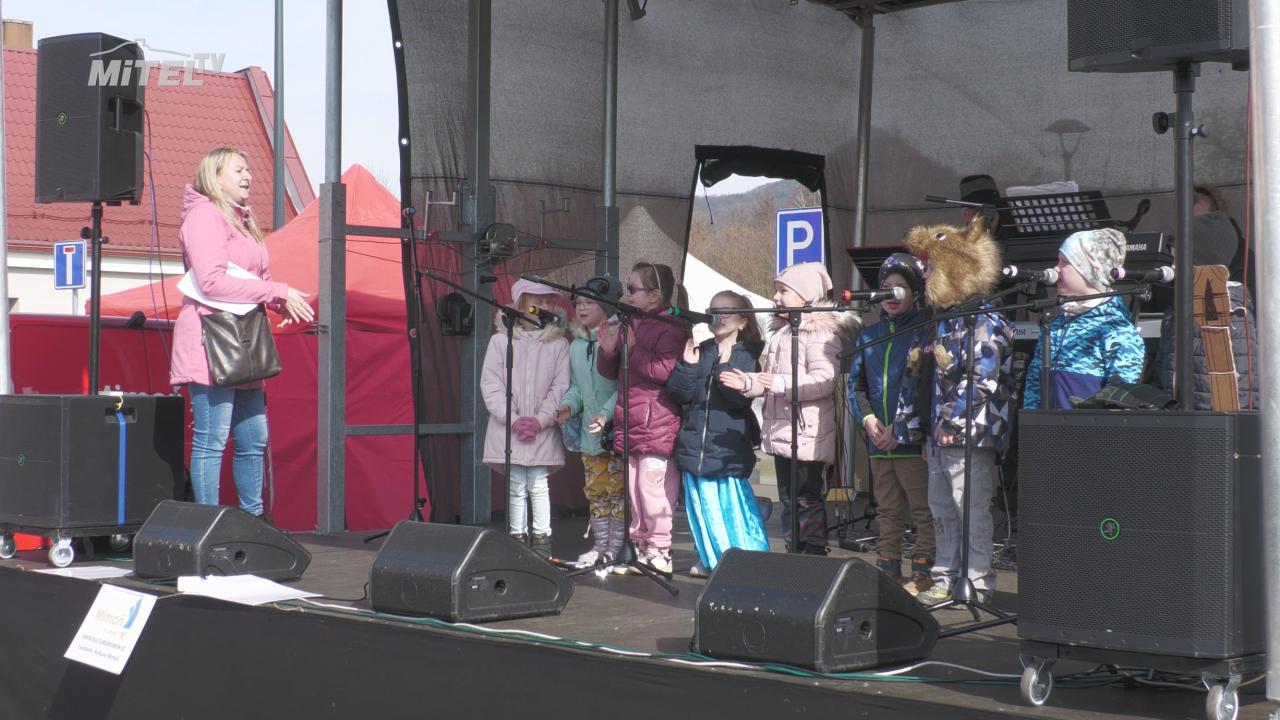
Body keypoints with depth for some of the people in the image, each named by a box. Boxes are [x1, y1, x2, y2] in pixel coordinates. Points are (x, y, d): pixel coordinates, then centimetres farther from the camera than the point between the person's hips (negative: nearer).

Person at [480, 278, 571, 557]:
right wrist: (513, 419, -11)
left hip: (543, 432, 0)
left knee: (538, 486, -1)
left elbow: (561, 386, -1)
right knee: (515, 487, 5)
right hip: (508, 430, 1)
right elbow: (490, 385, -2)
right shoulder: (500, 340, 2)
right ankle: (517, 540, 13)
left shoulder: (557, 344, 3)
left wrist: (540, 420, -12)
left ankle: (542, 542, 6)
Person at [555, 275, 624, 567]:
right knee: (595, 491, 12)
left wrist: (607, 413, -25)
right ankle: (600, 546, 20)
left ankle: (616, 548, 2)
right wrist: (568, 405, 0)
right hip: (589, 434, 8)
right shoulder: (576, 346, 15)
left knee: (618, 490, -3)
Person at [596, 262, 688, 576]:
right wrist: (608, 350, 0)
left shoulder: (670, 328, -9)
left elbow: (664, 370, -22)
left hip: (658, 425, -9)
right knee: (633, 491, 13)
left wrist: (632, 349, -18)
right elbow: (610, 372, 20)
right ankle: (640, 547, 21)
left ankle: (659, 552, 0)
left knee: (653, 489, -8)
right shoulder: (629, 325, 17)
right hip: (629, 424, 9)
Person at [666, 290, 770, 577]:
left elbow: (741, 399, -11)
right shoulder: (700, 352, 10)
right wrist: (687, 366, -10)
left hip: (728, 445, -4)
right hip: (695, 443, 4)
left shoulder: (747, 355, 0)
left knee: (731, 505, -6)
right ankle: (710, 559, 22)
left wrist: (725, 368, -22)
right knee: (703, 505, 10)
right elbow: (678, 394, 4)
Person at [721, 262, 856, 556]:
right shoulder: (781, 332, 19)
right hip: (781, 432, 9)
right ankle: (794, 553, 19)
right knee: (788, 499, 12)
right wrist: (748, 383, 7)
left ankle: (814, 556, -2)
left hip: (808, 435, -9)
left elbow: (825, 379, -22)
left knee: (808, 499, -6)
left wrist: (780, 384, -27)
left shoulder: (820, 333, -10)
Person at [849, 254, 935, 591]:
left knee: (923, 511, -3)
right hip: (879, 443, 6)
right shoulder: (869, 335, 14)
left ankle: (923, 574, 0)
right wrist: (868, 419, -4)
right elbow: (855, 383, 14)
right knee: (887, 512, 13)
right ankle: (886, 572, 19)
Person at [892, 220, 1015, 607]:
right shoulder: (934, 325, 17)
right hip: (937, 437, 9)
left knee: (972, 511, -5)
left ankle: (977, 582, 1)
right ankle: (946, 578, 20)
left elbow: (982, 380, -19)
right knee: (941, 510, 13)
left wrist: (953, 421, -20)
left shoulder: (984, 323, -10)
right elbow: (916, 382, 20)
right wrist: (922, 431, 17)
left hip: (968, 436, -9)